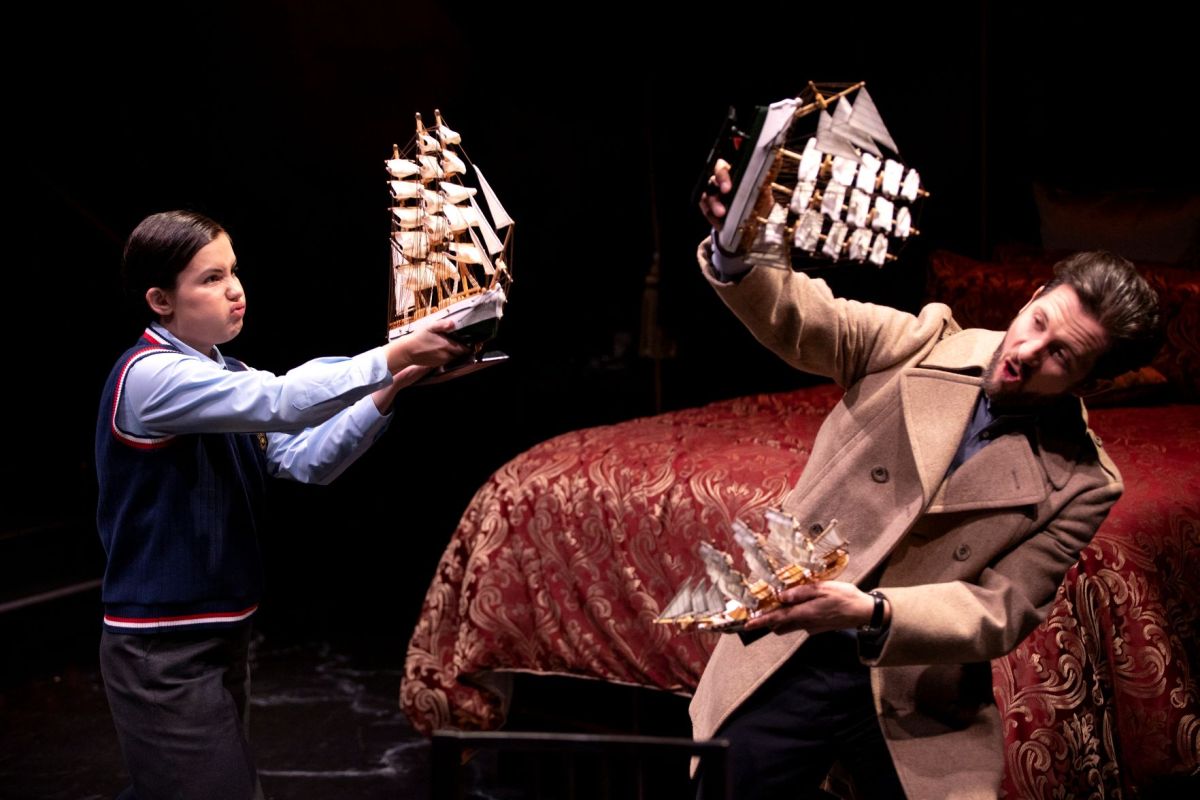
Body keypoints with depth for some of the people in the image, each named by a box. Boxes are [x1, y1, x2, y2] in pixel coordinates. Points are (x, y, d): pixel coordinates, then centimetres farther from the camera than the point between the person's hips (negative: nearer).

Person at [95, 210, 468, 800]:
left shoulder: (228, 380, 11)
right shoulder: (150, 377, -18)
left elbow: (306, 460, 2)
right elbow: (281, 403, -31)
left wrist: (385, 394, -12)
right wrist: (393, 355, -31)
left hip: (219, 634, 9)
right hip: (164, 649, -9)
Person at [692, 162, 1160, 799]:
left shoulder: (1079, 484, -4)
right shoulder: (925, 341, 0)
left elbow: (1002, 611, -10)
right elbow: (799, 320, -9)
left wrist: (871, 612, -26)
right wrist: (736, 250, -31)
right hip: (786, 659, 0)